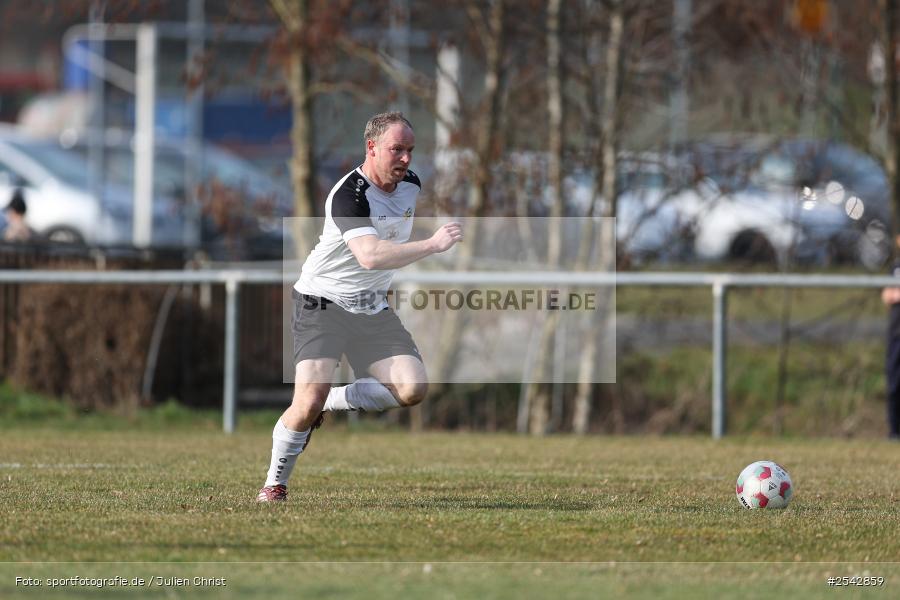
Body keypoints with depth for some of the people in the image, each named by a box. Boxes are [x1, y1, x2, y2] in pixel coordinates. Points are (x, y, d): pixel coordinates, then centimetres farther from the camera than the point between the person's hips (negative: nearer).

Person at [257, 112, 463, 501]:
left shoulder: (410, 185, 1)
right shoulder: (349, 195, -25)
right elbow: (369, 255, -41)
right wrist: (432, 245, -46)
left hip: (372, 308, 7)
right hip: (322, 304, -7)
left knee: (412, 389, -12)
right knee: (309, 401, -18)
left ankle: (331, 403, 10)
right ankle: (275, 484, 5)